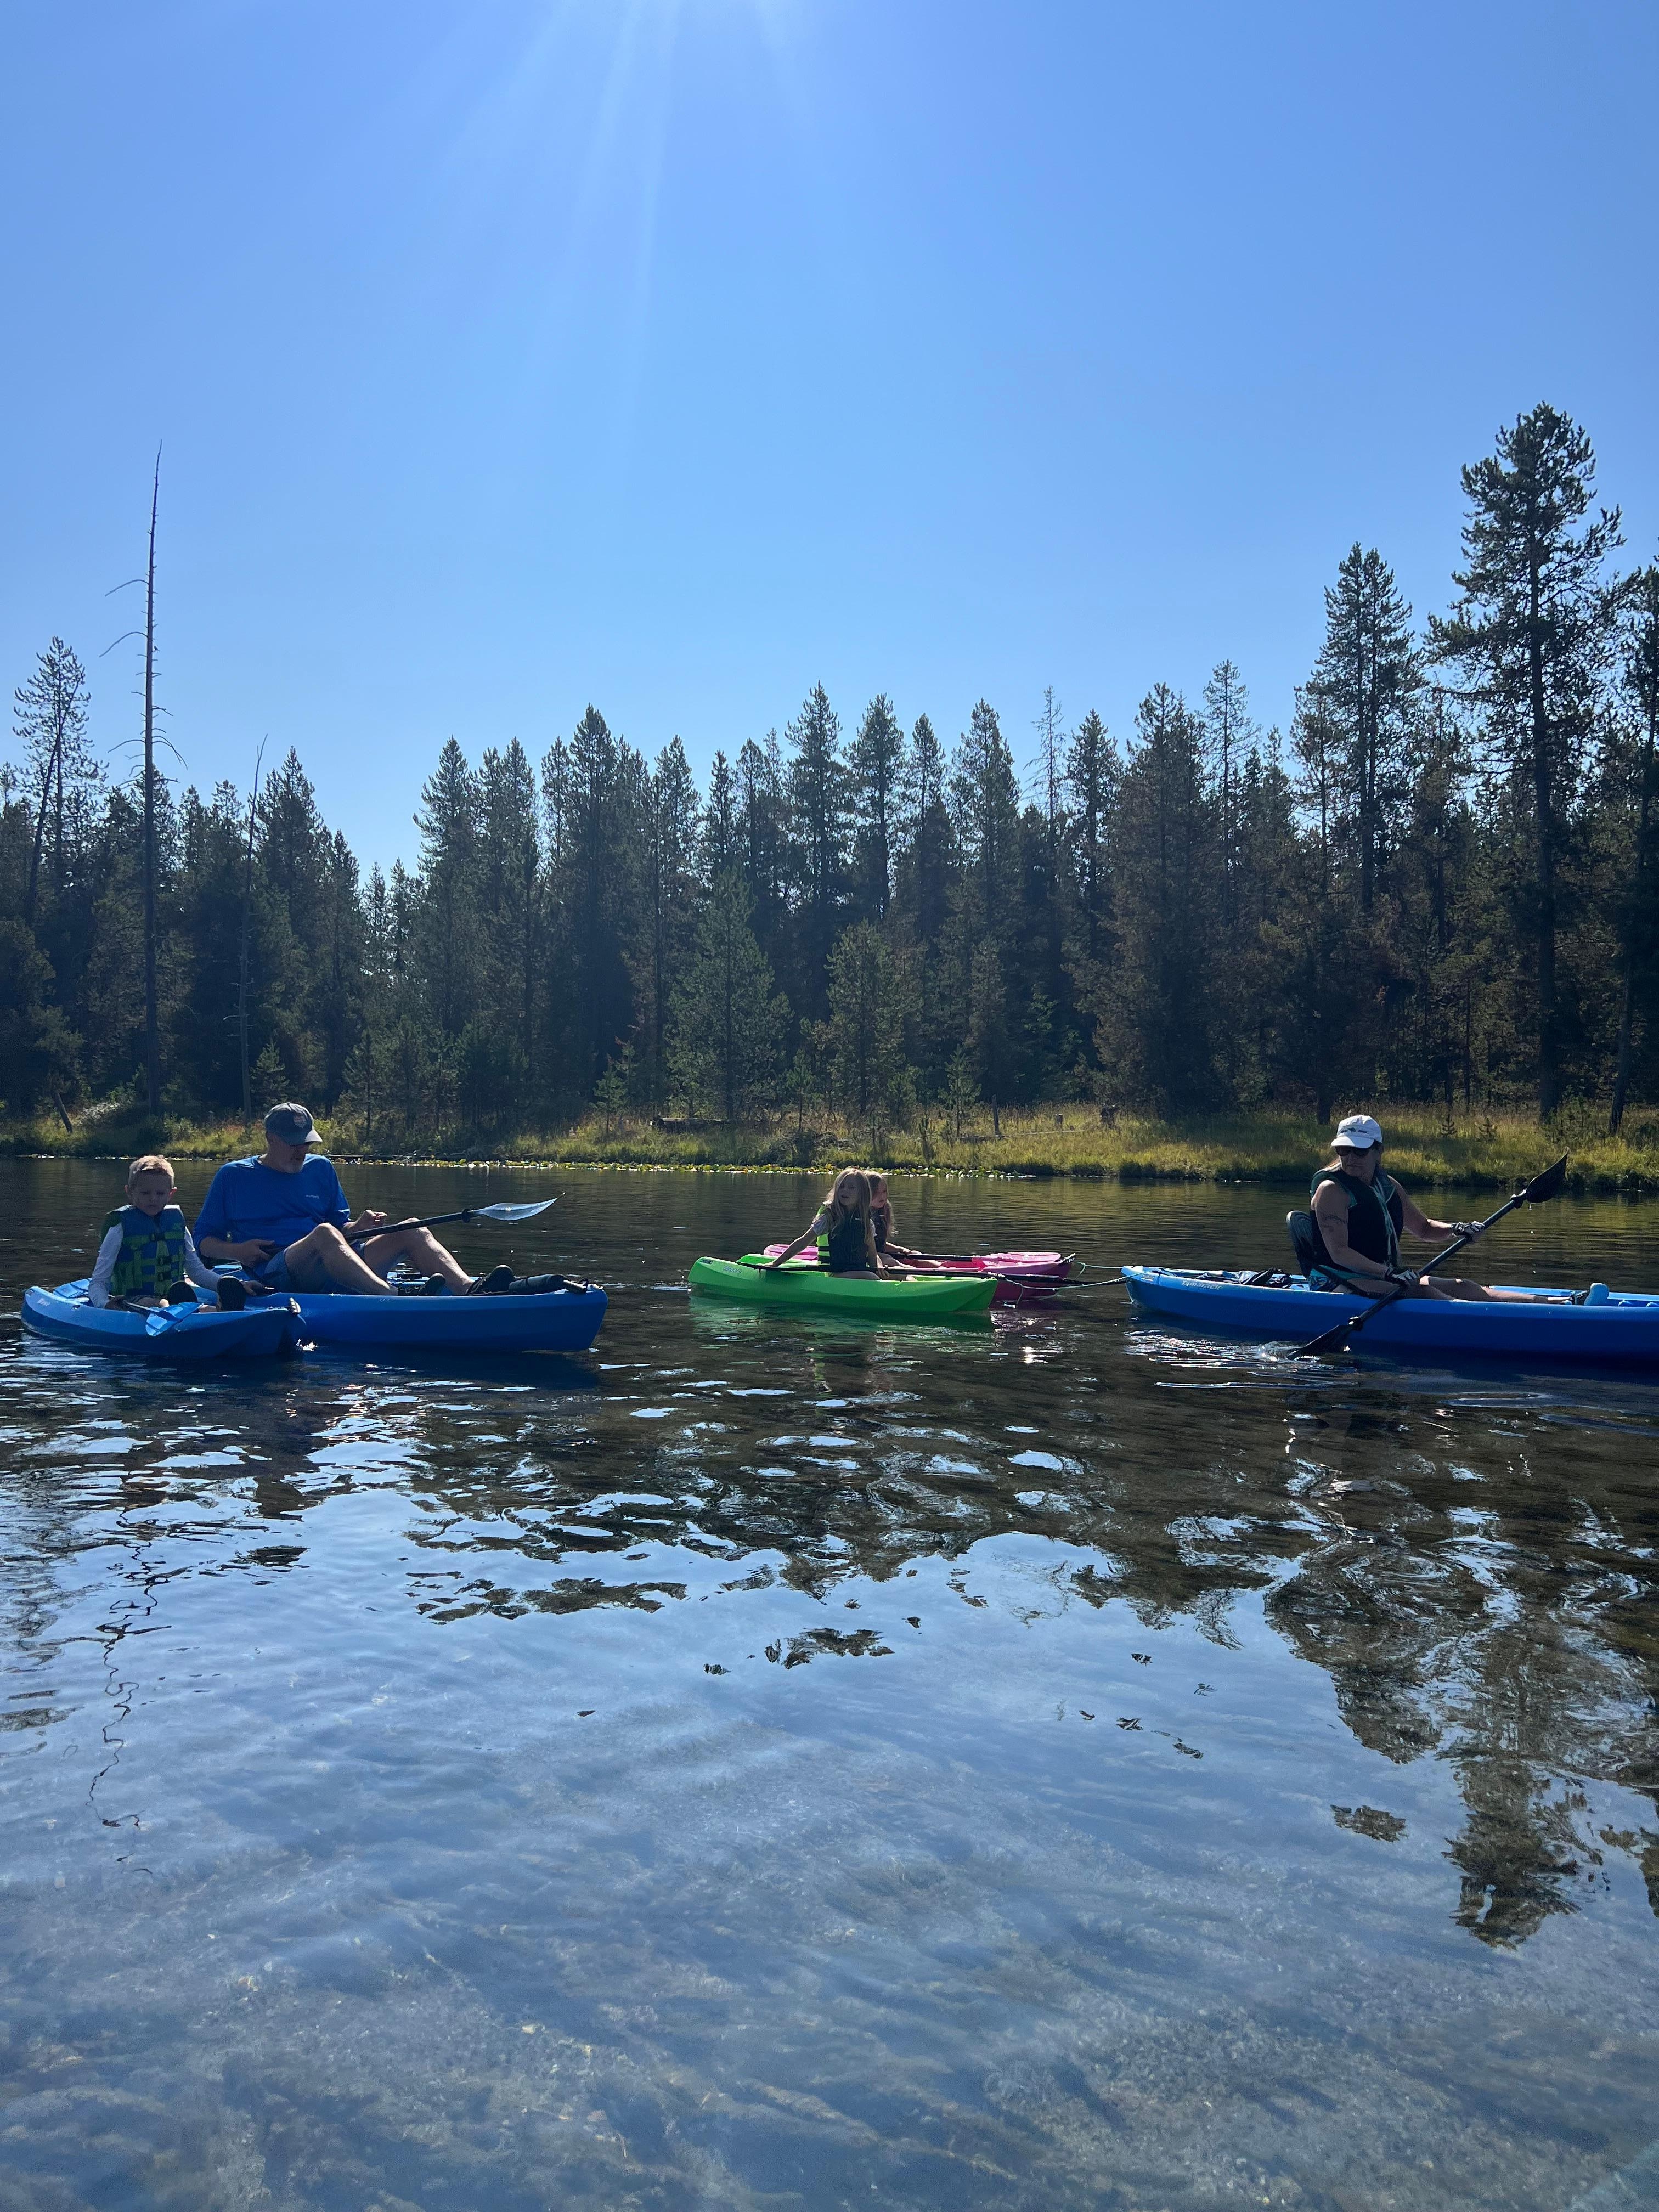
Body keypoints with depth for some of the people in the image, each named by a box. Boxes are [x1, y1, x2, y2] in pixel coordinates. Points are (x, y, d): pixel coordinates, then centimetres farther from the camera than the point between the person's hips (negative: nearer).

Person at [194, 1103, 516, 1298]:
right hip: (276, 1273, -5)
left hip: (336, 1269, 5)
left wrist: (358, 1227, -1)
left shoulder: (320, 1168, 21)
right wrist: (237, 1251, -8)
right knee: (324, 1234, -37)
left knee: (411, 1231, -13)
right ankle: (394, 1298, -60)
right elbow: (203, 1241, 12)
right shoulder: (233, 1176, 11)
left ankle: (469, 1287, -40)